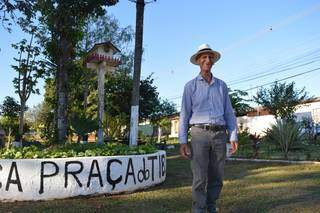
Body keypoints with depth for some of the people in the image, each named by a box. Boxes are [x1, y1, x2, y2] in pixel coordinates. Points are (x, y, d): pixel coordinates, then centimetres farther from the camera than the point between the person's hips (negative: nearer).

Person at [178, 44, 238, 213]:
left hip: (219, 135, 3)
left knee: (216, 177, 7)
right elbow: (184, 115, 0)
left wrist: (233, 137, 2)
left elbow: (229, 113, 12)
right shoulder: (190, 86, 4)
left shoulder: (221, 85, 14)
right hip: (199, 134, -3)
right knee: (200, 178, -5)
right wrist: (182, 142, -8)